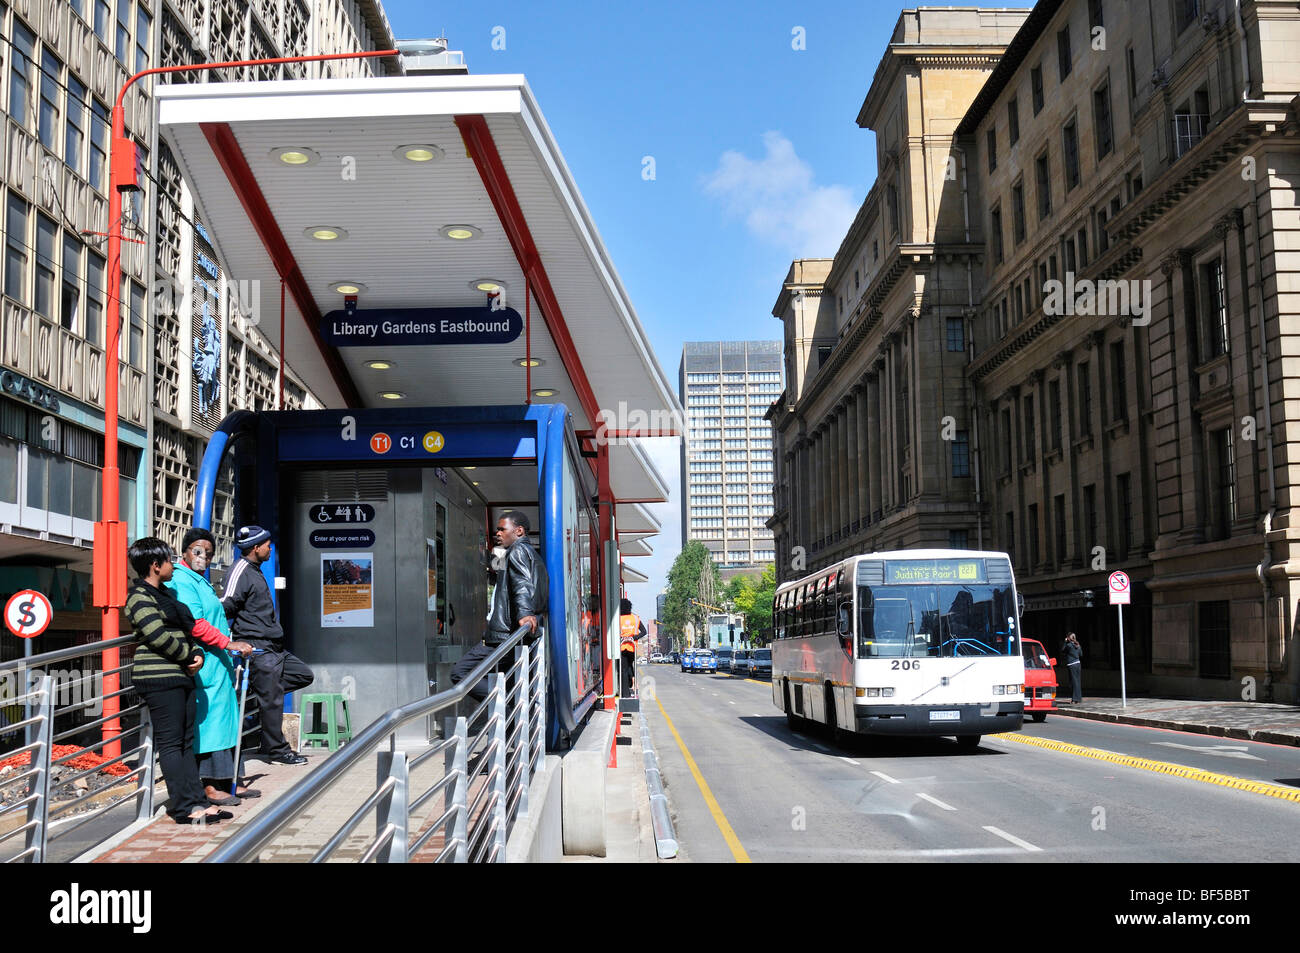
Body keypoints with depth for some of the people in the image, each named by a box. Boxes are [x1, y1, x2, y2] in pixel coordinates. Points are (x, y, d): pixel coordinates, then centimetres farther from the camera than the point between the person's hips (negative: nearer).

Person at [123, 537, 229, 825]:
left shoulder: (164, 594, 20)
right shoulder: (140, 598, -10)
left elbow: (186, 628, 21)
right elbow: (159, 637, -19)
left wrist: (197, 655, 4)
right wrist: (189, 655, -7)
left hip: (180, 676, 10)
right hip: (159, 678, -10)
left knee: (186, 742, 9)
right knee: (171, 744, -6)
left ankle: (196, 801, 12)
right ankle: (184, 807, -4)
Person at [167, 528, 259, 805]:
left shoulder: (200, 582, 21)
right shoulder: (181, 582, -11)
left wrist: (235, 649, 25)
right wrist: (230, 644, -19)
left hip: (218, 663, 10)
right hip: (203, 664, -10)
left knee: (224, 719, 11)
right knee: (209, 718, -7)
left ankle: (227, 782, 15)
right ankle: (209, 785, -3)